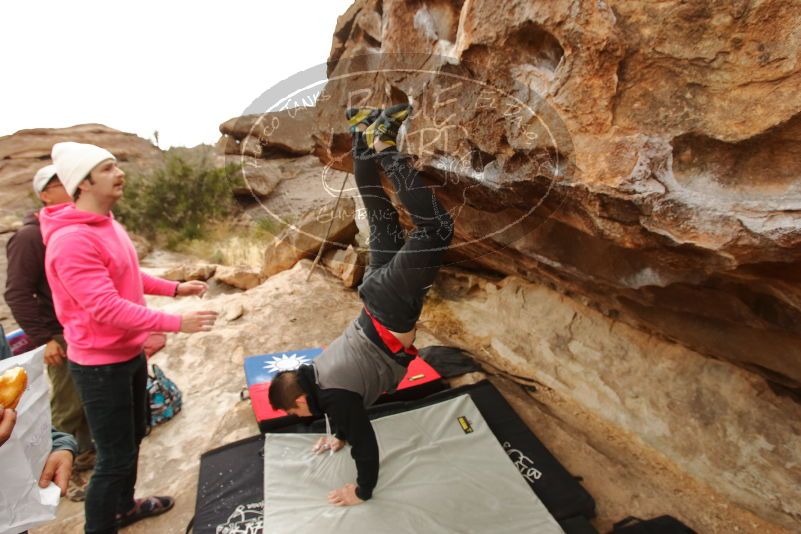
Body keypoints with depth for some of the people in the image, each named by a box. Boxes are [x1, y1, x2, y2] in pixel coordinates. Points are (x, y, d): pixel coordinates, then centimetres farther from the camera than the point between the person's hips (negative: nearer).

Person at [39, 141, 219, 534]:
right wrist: (176, 323, -29)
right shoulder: (72, 240, -25)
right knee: (115, 457, 4)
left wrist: (176, 288, 10)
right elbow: (107, 309, -29)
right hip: (101, 363, -9)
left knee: (133, 437, 24)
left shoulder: (107, 223, 5)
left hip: (130, 352, 10)